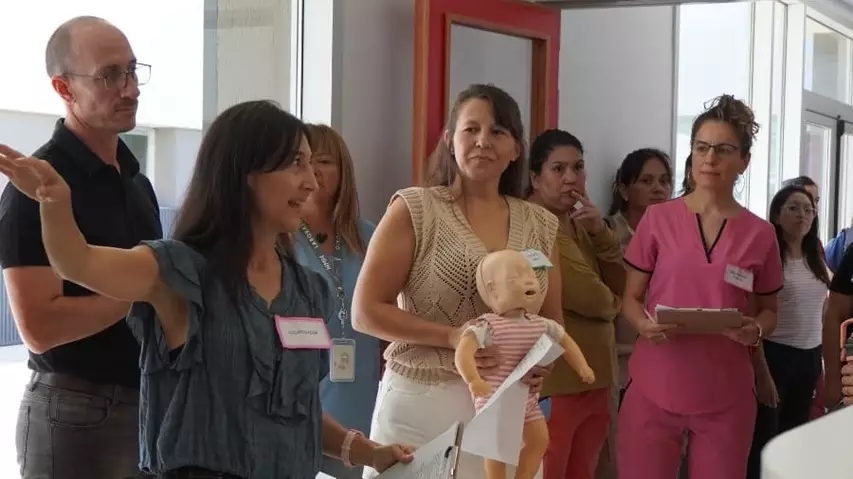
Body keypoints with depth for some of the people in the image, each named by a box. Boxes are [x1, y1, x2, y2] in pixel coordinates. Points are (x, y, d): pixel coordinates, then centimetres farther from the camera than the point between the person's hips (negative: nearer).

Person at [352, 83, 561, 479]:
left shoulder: (540, 225, 9)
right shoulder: (414, 210, -3)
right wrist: (452, 336, -17)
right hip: (421, 404, -3)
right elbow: (366, 312, -6)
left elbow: (551, 320, 17)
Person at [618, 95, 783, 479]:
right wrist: (645, 324, -17)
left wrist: (756, 330, -10)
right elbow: (630, 299, 6)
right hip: (653, 390, -1)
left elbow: (769, 312, 13)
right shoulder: (657, 219, 1)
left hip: (726, 396, 1)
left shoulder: (760, 234, 3)